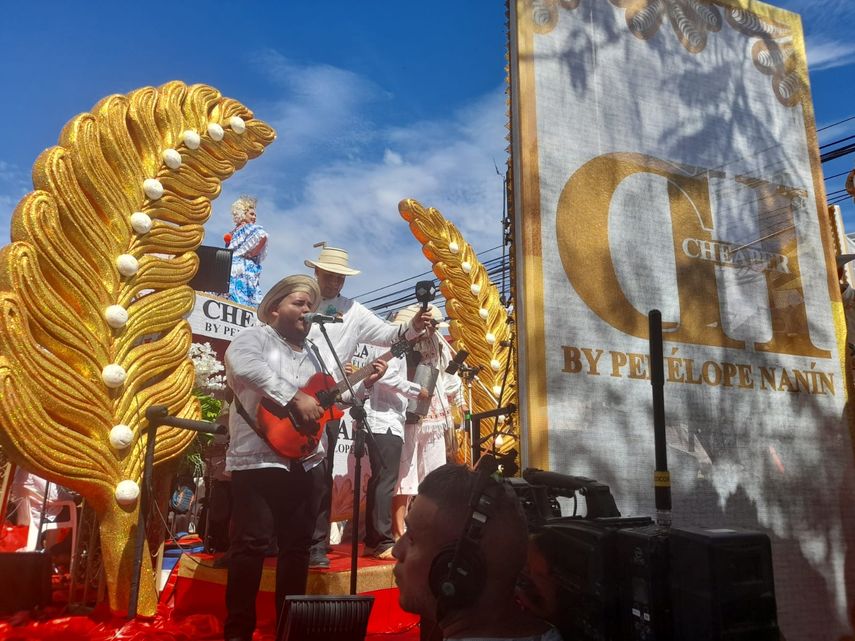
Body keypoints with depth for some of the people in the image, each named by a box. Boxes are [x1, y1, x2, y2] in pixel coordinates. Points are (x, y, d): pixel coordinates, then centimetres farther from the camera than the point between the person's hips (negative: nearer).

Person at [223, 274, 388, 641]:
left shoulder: (318, 352, 19)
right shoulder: (256, 337, -3)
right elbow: (241, 364, -26)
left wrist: (364, 383, 7)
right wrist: (295, 397, -26)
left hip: (307, 462, 7)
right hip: (260, 459, -6)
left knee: (298, 544, 12)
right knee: (252, 542, -4)